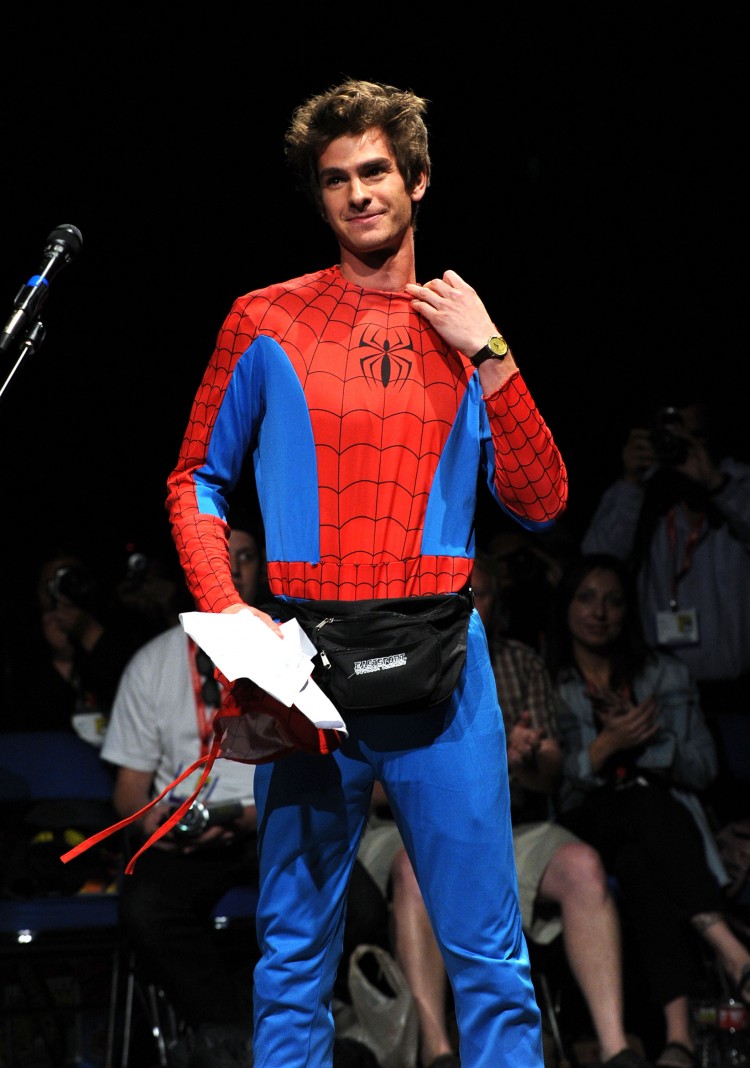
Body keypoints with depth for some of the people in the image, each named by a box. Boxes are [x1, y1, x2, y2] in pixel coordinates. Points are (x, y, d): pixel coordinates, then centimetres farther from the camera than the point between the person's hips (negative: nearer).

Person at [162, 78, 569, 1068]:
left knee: (487, 948, 0)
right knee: (295, 952, 4)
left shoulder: (465, 331, 11)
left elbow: (540, 503, 5)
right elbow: (195, 482, 9)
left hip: (441, 661, 1)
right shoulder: (267, 323, 6)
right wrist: (225, 609, -7)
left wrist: (489, 357, -3)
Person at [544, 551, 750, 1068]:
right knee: (647, 805, -39)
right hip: (586, 827, -2)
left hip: (665, 819, 2)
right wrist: (606, 746, -14)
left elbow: (703, 767, 8)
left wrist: (645, 740, -8)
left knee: (640, 863, -39)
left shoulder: (666, 675, 19)